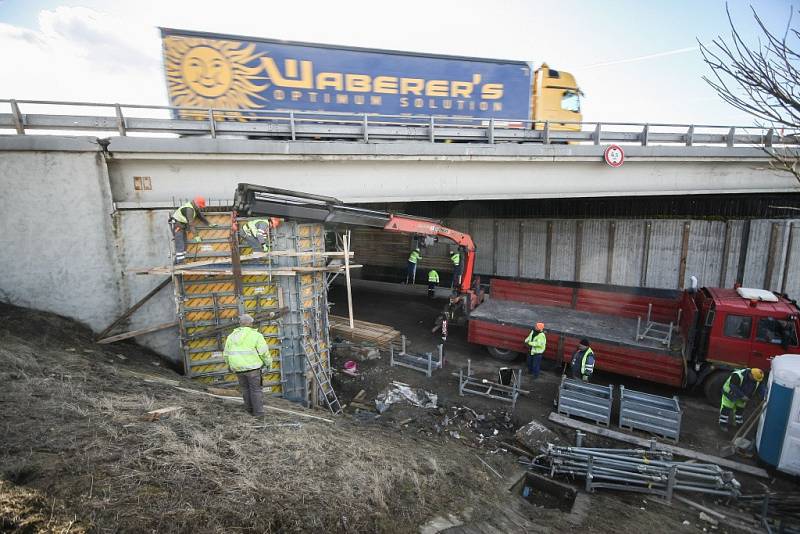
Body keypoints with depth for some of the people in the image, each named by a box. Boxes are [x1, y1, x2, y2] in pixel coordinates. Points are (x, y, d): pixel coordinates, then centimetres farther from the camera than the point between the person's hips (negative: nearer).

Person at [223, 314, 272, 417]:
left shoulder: (232, 336, 8)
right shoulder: (256, 335, -8)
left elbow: (226, 354, 14)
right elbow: (264, 352, -11)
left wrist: (229, 365, 29)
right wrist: (268, 363, 4)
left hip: (238, 368, 5)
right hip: (252, 367, -4)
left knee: (245, 388, 19)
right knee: (256, 389, 7)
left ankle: (250, 409, 27)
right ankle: (258, 411, 11)